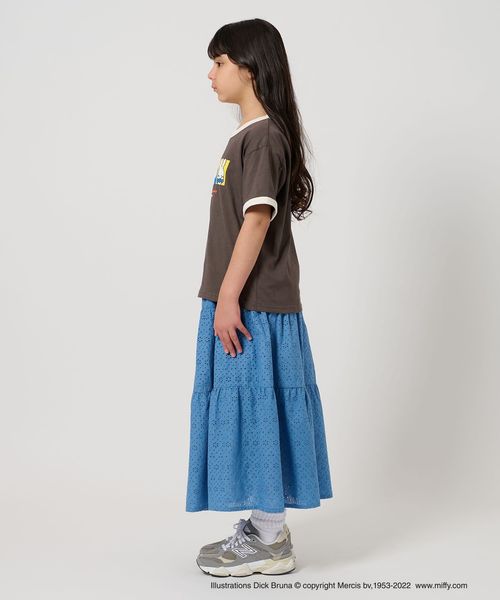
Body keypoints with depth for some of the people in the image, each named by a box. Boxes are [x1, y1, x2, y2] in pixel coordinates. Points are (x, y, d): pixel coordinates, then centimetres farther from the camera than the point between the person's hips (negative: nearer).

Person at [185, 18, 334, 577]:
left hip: (253, 305, -10)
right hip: (246, 301, 10)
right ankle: (265, 524, 25)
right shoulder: (247, 136, 16)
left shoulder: (263, 136, -13)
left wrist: (228, 298, -22)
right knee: (251, 409, 14)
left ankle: (270, 542, 9)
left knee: (256, 407, -3)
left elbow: (257, 220, -21)